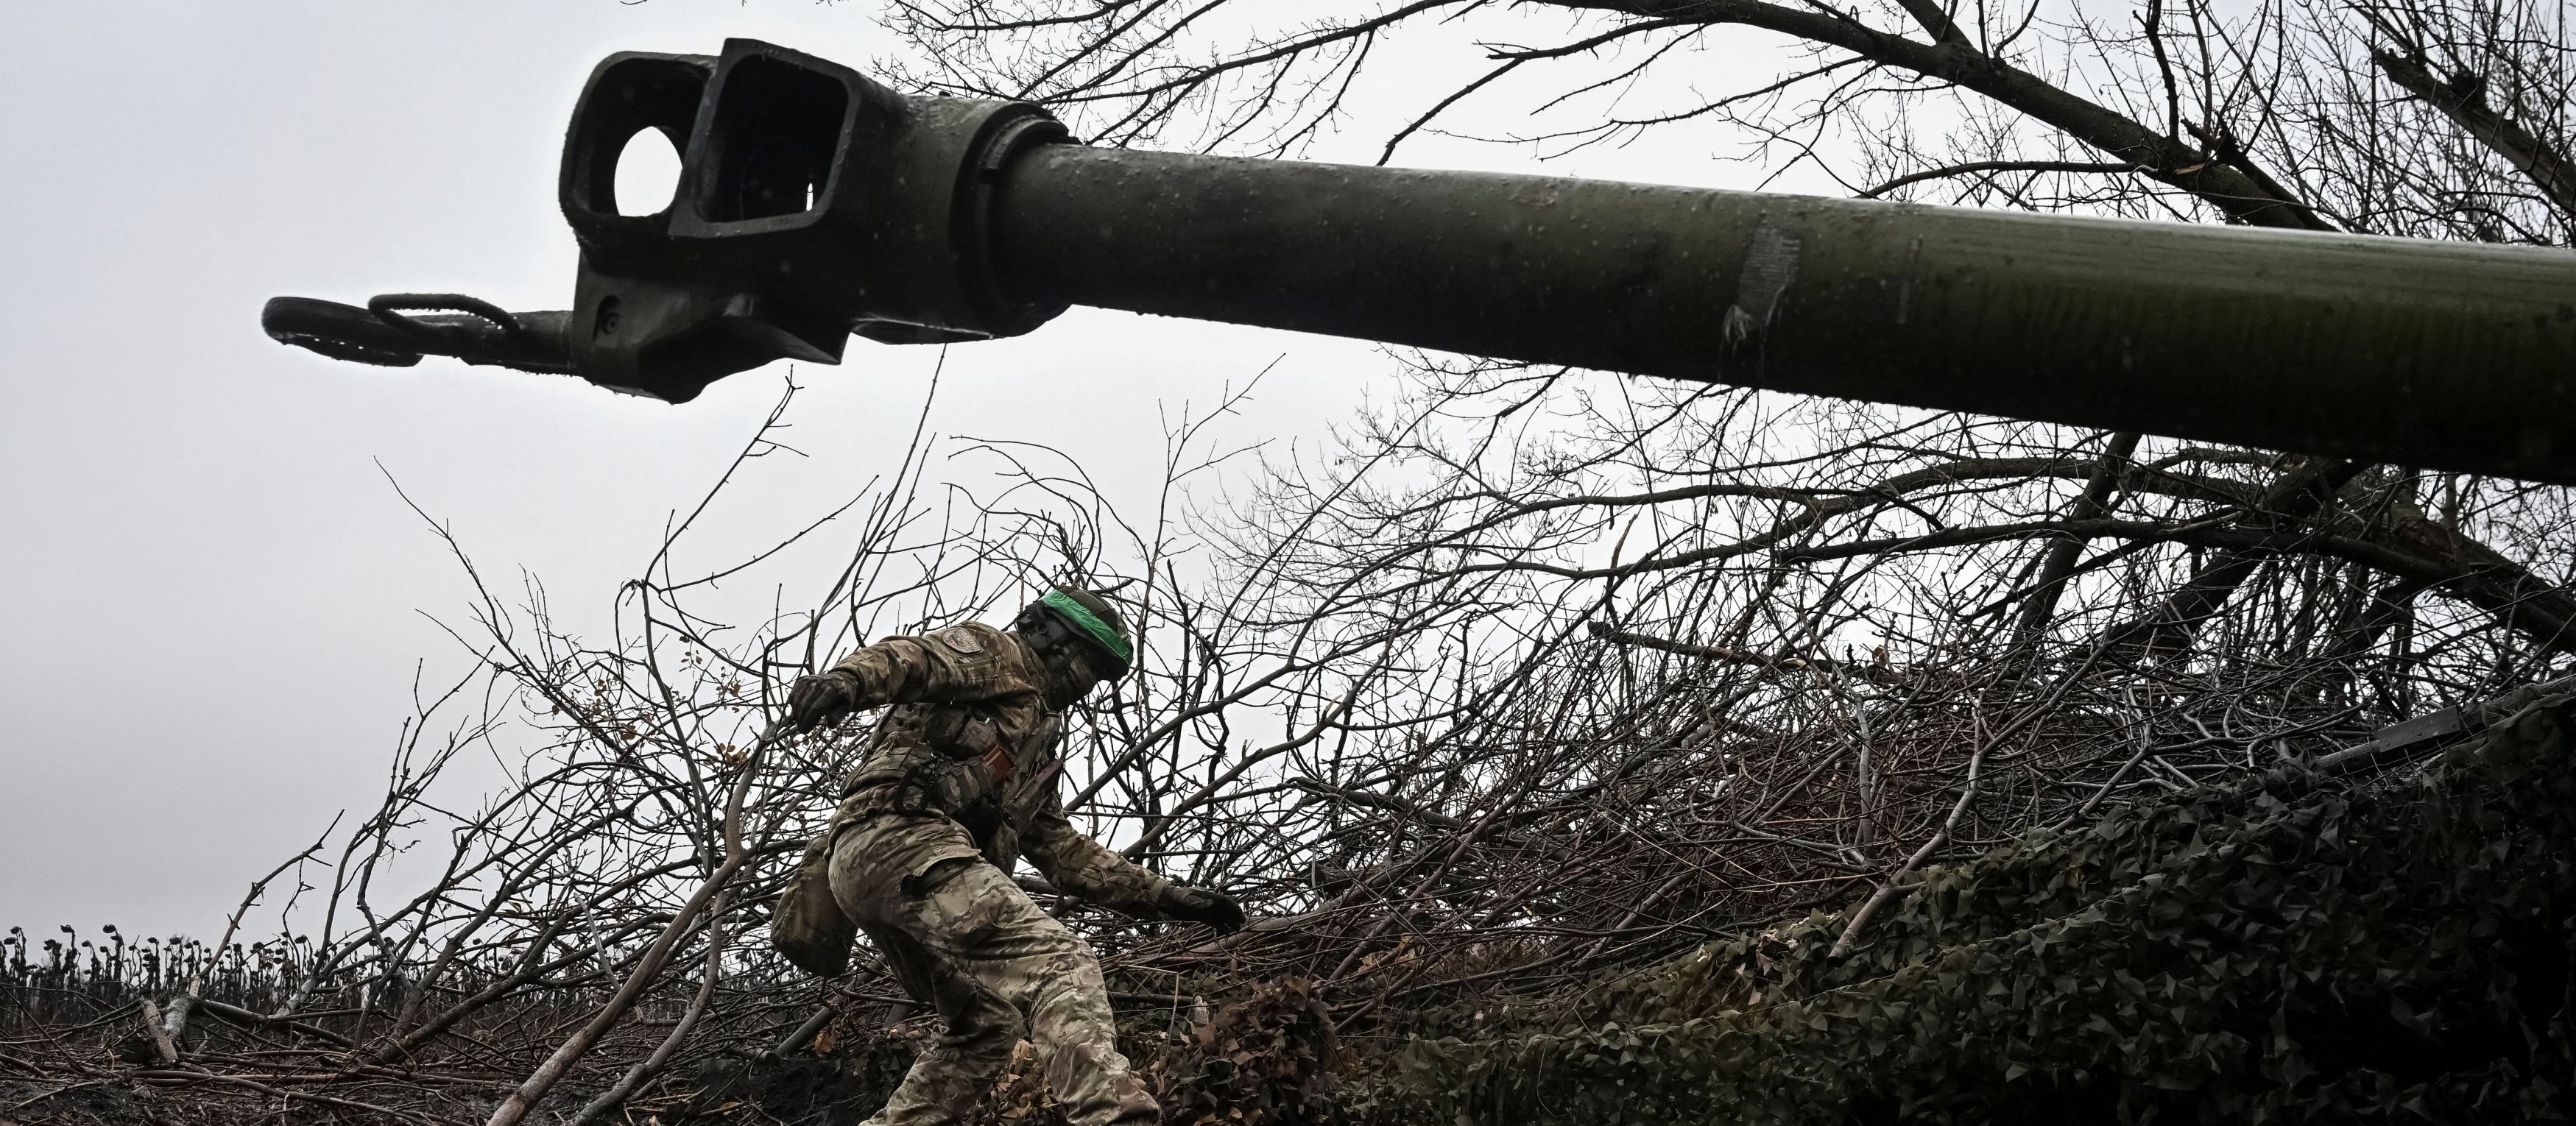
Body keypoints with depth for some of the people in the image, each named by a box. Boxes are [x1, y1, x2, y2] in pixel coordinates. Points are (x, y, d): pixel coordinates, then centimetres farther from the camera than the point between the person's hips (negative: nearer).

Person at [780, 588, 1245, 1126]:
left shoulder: (1034, 745, 38)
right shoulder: (996, 655, 12)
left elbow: (1065, 852, 37)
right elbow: (913, 657, -10)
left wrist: (1165, 896, 33)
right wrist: (849, 679, -33)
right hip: (904, 838, -10)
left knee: (987, 1024, 23)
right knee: (1060, 963, -23)